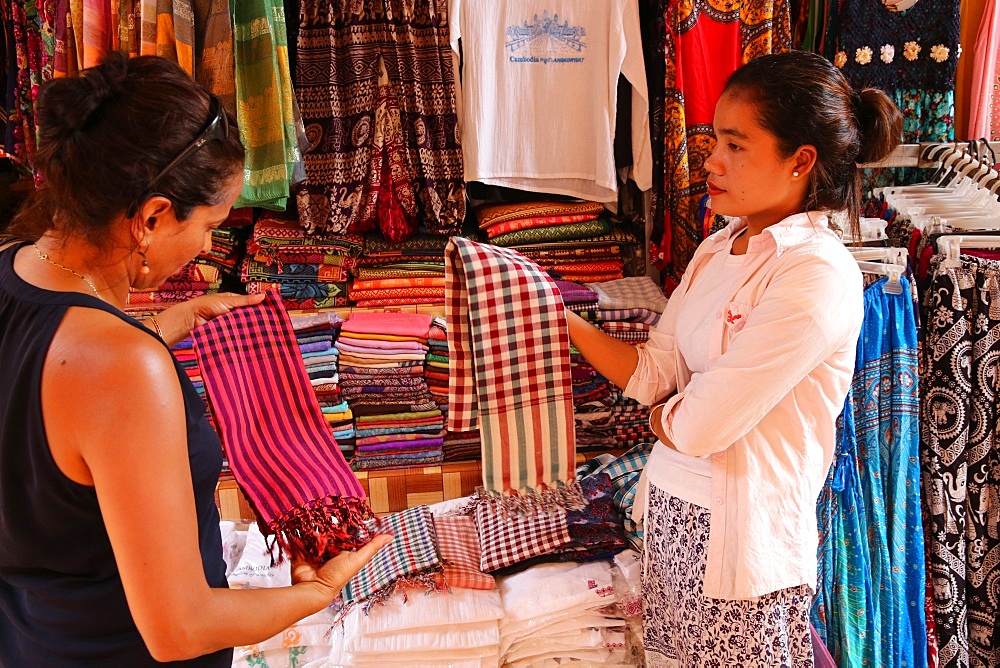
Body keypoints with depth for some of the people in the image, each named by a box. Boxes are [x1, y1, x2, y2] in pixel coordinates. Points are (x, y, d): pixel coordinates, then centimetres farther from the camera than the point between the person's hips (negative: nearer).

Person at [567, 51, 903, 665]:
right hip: (672, 509, 7)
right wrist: (558, 316, -5)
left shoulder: (818, 275, -22)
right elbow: (653, 374, 2)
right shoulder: (718, 249, 5)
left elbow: (697, 426, -22)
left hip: (742, 538, -7)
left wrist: (663, 412, -1)